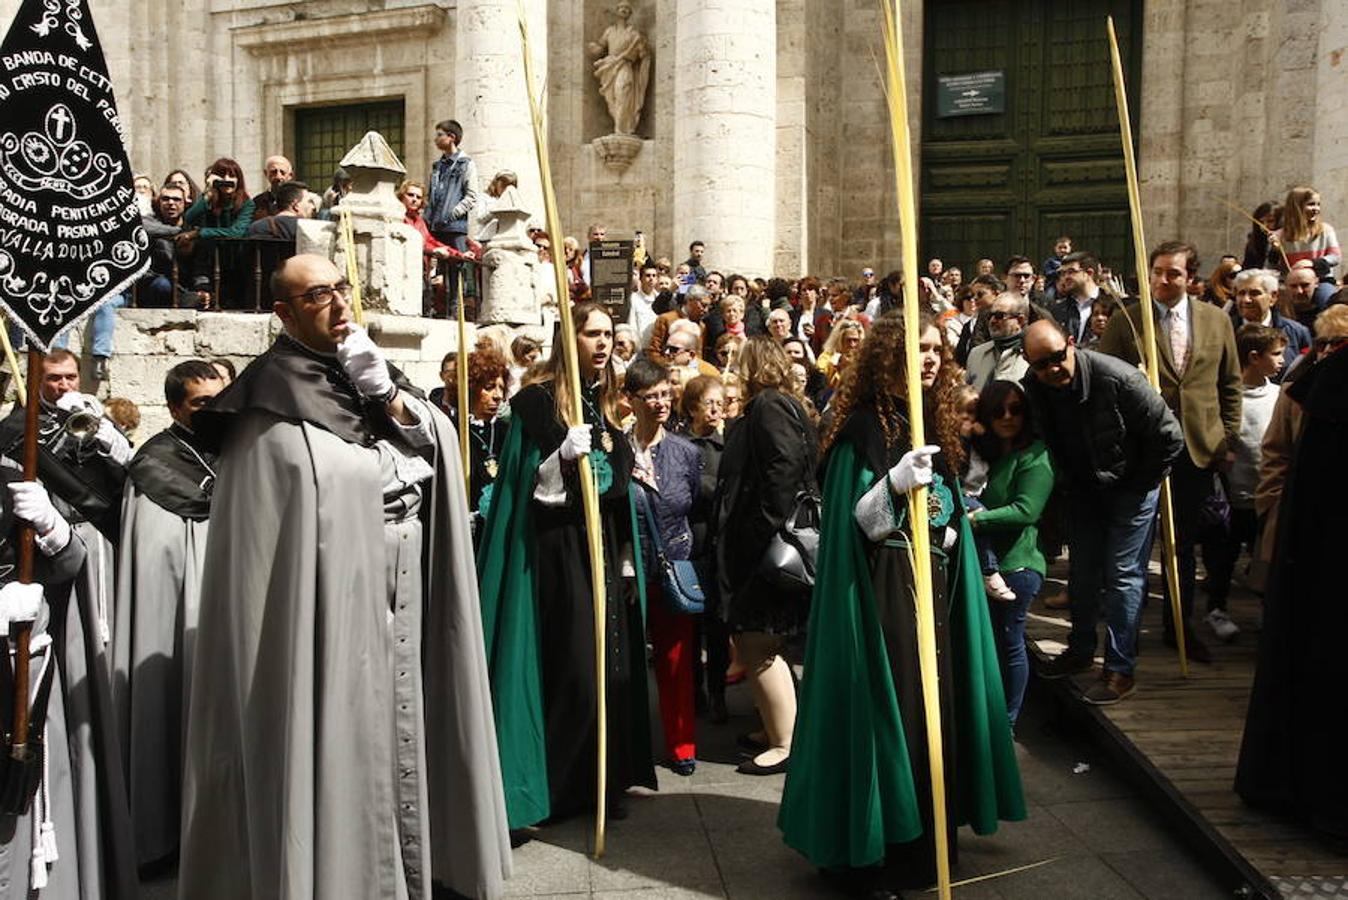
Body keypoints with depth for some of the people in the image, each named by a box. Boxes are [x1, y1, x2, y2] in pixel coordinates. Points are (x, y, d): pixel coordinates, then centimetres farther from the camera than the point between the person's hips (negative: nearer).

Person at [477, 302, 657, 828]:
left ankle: (608, 781, 22)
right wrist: (565, 454, -28)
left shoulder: (607, 403, 14)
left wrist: (626, 554, 16)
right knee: (572, 668, -5)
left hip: (605, 544, 7)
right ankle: (563, 786, 10)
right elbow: (525, 483, -11)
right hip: (559, 546, -7)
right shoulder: (538, 400, -7)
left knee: (612, 662, 9)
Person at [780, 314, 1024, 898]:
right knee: (887, 706, -4)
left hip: (934, 581, 7)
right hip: (882, 586, -7)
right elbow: (853, 520, -17)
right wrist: (896, 482, -32)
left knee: (934, 701, 11)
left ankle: (928, 841, 28)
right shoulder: (865, 425, -10)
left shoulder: (934, 421, 12)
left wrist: (954, 534, 11)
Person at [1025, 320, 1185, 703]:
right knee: (1082, 571, 15)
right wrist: (1068, 484, 6)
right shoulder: (1032, 388, -14)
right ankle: (1081, 650, 33)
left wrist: (1139, 483, -11)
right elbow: (1045, 442, 6)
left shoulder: (1118, 378, -29)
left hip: (1130, 486, -5)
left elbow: (1169, 436, -20)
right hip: (1082, 488, 5)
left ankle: (1120, 669, 5)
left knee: (1123, 575, -5)